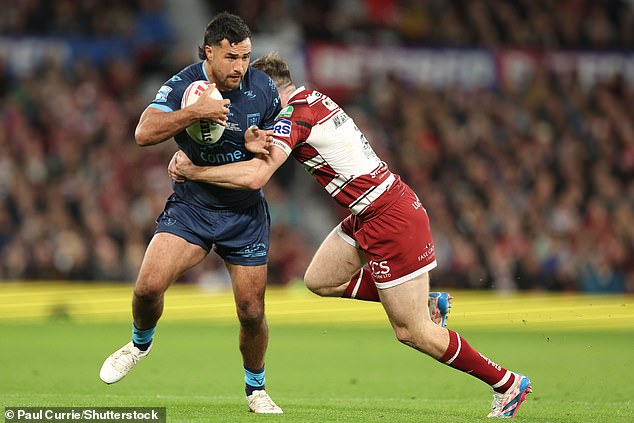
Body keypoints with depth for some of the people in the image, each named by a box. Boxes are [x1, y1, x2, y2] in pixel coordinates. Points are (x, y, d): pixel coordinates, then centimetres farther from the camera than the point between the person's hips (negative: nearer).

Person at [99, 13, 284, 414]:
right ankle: (141, 342, 14)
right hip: (191, 205, -1)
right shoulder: (183, 86, -14)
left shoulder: (262, 87, -7)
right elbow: (144, 133, -27)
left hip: (246, 212, 1)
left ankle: (256, 389, 26)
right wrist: (196, 111, -36)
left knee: (252, 311, 0)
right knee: (149, 284, -20)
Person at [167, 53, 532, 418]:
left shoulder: (294, 115, -17)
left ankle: (508, 384, 9)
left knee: (411, 332, -2)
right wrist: (258, 143, -17)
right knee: (319, 281, 16)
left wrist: (192, 171, -17)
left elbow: (255, 177, -27)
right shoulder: (311, 97, 10)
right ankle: (425, 303, 19)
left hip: (391, 219, -10)